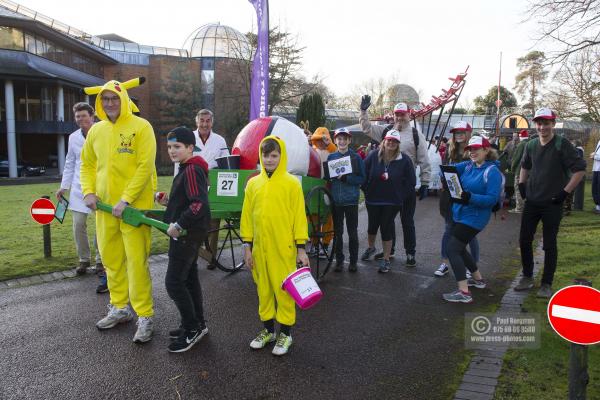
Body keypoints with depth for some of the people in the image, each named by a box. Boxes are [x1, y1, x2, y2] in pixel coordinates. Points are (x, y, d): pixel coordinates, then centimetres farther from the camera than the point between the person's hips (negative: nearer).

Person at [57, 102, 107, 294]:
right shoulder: (73, 137, 8)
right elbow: (70, 163, 16)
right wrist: (64, 186, 13)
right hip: (79, 188, 4)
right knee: (78, 224, 4)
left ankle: (100, 262, 15)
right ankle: (84, 260, 22)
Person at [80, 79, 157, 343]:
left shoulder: (141, 127, -7)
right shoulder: (96, 130, 11)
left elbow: (145, 167, -14)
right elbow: (87, 164, 19)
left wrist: (126, 199, -19)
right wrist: (88, 191, 1)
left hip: (134, 206, -6)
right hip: (105, 206, 6)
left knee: (136, 261, -6)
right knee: (111, 259, 13)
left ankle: (145, 316, 6)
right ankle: (120, 308, 30)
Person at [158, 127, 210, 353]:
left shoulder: (192, 169, -18)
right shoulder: (186, 169, 15)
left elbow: (200, 204, -29)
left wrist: (178, 225, -26)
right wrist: (169, 203, 11)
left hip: (188, 234, -11)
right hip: (187, 234, 11)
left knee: (173, 282, -6)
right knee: (189, 278, 17)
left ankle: (192, 329, 5)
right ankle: (197, 324, 29)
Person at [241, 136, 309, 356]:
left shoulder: (292, 183, -5)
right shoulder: (253, 183, 5)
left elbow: (299, 216, -4)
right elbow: (247, 216, 8)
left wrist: (301, 248, -6)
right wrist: (247, 246, 6)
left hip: (284, 248, -4)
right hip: (260, 247, 4)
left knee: (284, 289, 4)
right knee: (263, 288, 13)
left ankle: (285, 333, 19)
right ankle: (268, 329, 29)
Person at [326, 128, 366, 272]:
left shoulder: (356, 157, -2)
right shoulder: (331, 157, 5)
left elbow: (362, 179, -4)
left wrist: (345, 178, -17)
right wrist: (333, 176, -9)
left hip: (351, 200, -2)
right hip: (336, 200, 2)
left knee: (352, 232, 5)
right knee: (338, 232, 9)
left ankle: (353, 261, 17)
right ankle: (339, 260, 20)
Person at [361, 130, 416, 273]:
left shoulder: (404, 160, -8)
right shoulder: (373, 156, -6)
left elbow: (411, 181, -2)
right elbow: (364, 175, 0)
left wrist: (401, 196, -4)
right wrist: (367, 191, -1)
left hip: (392, 202, -2)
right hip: (373, 200, 2)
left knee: (386, 229, 2)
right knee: (372, 225, 18)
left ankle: (386, 260, 15)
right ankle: (370, 247, 46)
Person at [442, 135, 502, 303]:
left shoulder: (492, 171, -14)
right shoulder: (468, 165, 6)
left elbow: (493, 198, -21)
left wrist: (471, 197, -34)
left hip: (474, 218, -8)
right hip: (460, 214, 8)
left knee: (452, 249, -13)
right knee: (459, 248, 19)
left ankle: (464, 293, -10)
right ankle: (478, 279, 39)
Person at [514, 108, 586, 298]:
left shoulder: (562, 145, -11)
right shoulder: (531, 145, 6)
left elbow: (580, 169, -13)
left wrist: (565, 192, -15)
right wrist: (522, 184, 13)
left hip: (552, 204, -5)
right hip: (532, 202, 5)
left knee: (549, 245, 3)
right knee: (524, 241, 8)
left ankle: (546, 284, 14)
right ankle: (527, 278, 25)